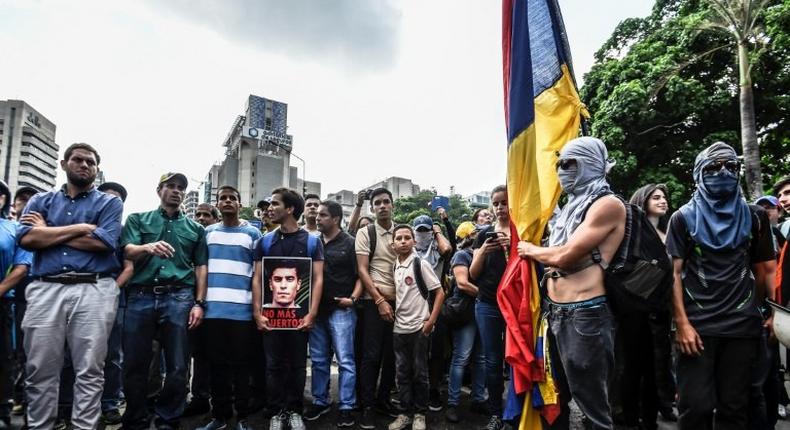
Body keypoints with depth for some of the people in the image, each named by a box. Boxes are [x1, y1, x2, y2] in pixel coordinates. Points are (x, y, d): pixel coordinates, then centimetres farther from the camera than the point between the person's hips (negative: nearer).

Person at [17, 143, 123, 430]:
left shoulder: (109, 203, 10)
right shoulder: (40, 200, 18)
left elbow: (103, 242, -7)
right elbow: (26, 238, -1)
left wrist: (48, 231, 1)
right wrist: (81, 228, -3)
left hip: (94, 290, -2)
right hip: (45, 289, 2)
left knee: (89, 370, 0)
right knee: (40, 370, 5)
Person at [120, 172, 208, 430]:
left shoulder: (195, 228, 15)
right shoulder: (138, 220, 13)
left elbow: (200, 267, 12)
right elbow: (128, 252, -2)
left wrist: (199, 303, 1)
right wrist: (148, 247, -25)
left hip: (179, 298, 1)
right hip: (140, 295, 0)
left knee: (177, 366, 0)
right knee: (135, 363, 5)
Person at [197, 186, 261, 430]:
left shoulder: (252, 233, 5)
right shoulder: (207, 232, 12)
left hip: (242, 309, -2)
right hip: (213, 309, 3)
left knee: (241, 364, 4)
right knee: (217, 364, 9)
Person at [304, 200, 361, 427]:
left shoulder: (350, 243, -4)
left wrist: (353, 298, -17)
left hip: (341, 309, -5)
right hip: (317, 308, 5)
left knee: (345, 360, 1)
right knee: (318, 360, 14)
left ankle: (346, 407, 11)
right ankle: (320, 401, 28)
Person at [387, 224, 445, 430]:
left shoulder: (421, 264, -9)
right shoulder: (394, 267, 5)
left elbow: (440, 293, -9)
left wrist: (431, 321, -13)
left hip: (419, 327, -4)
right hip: (399, 328, 5)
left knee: (419, 372, 6)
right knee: (402, 373, 11)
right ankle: (405, 413, 23)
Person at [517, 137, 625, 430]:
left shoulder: (607, 205, -10)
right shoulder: (573, 207, 18)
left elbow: (564, 255, -18)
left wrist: (530, 249, -3)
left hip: (585, 315, -9)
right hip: (556, 314, 9)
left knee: (593, 404, 4)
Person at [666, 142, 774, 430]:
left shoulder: (752, 218, 10)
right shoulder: (683, 218, 2)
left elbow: (760, 271, 13)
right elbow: (674, 272, -3)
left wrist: (770, 312, 4)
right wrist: (682, 323, -11)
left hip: (742, 326, 3)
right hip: (698, 325, -2)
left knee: (734, 407, 8)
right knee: (696, 407, -2)